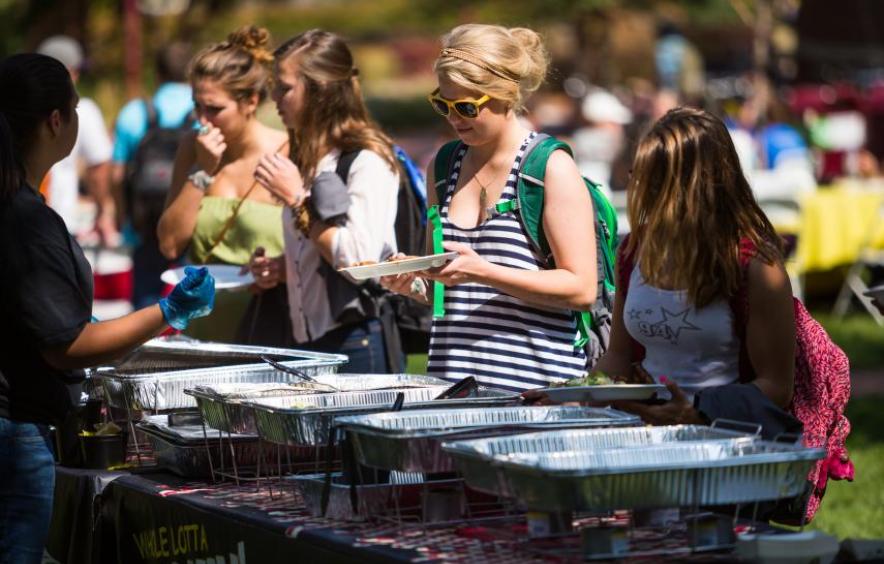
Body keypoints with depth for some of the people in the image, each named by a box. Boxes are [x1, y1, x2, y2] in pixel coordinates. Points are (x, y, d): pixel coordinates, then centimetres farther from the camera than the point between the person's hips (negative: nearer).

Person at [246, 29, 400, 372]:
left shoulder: (367, 161, -11)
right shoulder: (308, 160, 15)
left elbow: (359, 260, -20)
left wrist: (296, 199, -16)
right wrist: (282, 269, 7)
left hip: (356, 344, -8)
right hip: (308, 341, 8)